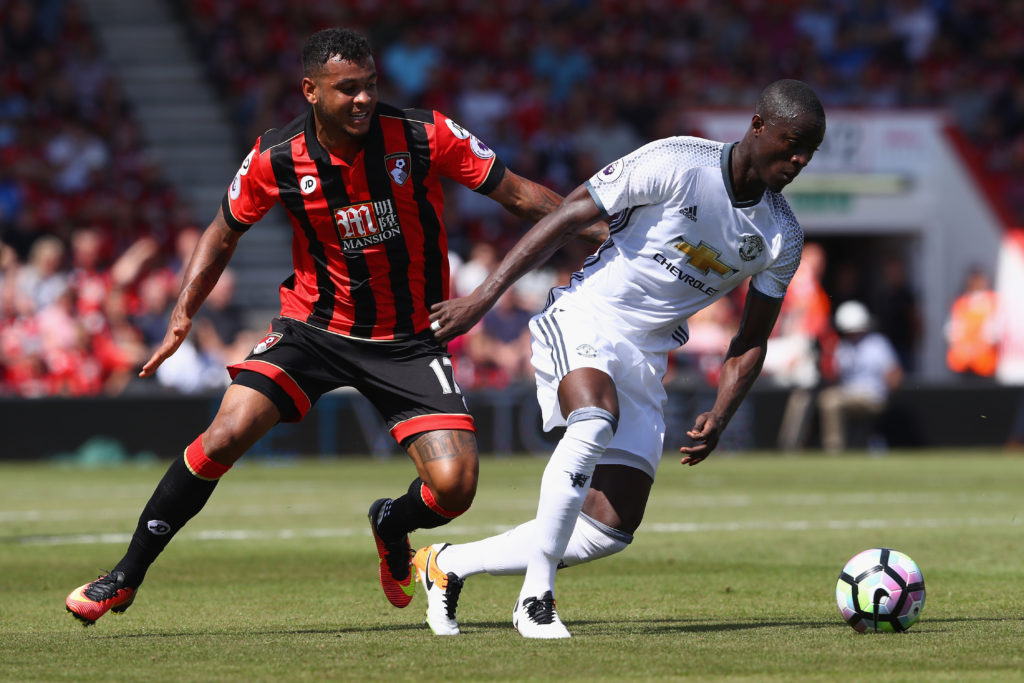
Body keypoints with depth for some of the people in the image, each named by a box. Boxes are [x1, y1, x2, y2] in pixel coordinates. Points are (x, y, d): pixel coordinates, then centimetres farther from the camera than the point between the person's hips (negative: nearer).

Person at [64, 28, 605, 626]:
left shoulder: (424, 137, -15)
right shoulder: (275, 160, -11)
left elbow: (518, 193, -6)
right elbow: (225, 233, 8)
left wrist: (596, 224, -16)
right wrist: (183, 314, 0)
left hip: (410, 340, 0)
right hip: (314, 325, 0)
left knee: (453, 487, -16)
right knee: (226, 435, -20)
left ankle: (392, 526, 23)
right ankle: (126, 577, -2)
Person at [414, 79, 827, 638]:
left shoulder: (782, 238, 2)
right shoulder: (675, 165, -15)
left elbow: (751, 341, 11)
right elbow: (566, 219, -11)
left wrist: (719, 417, -5)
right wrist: (485, 295, -15)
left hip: (646, 361, 6)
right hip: (584, 320, -6)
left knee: (612, 530, -1)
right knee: (595, 422, -39)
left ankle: (447, 564, 16)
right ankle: (536, 595, -29)